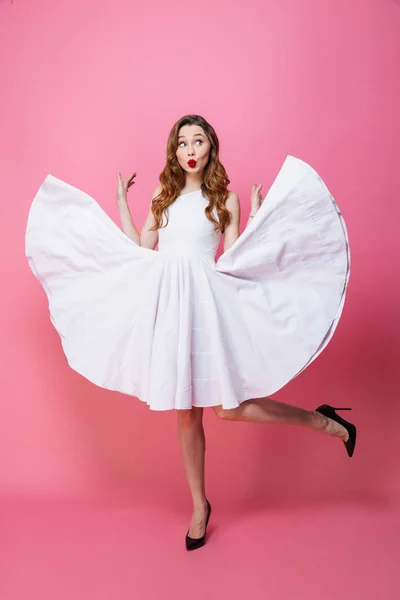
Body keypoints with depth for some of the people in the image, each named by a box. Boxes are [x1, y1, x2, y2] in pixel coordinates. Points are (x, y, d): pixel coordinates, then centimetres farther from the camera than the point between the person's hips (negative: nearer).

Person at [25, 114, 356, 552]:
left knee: (229, 408, -10)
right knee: (185, 412, 9)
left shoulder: (225, 199, 6)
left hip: (205, 298, -3)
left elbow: (232, 259, 0)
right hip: (166, 301, 4)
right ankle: (199, 506, 26)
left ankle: (325, 422, 12)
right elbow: (140, 248, 12)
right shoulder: (163, 195, 16)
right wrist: (121, 203, 16)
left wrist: (257, 216, -5)